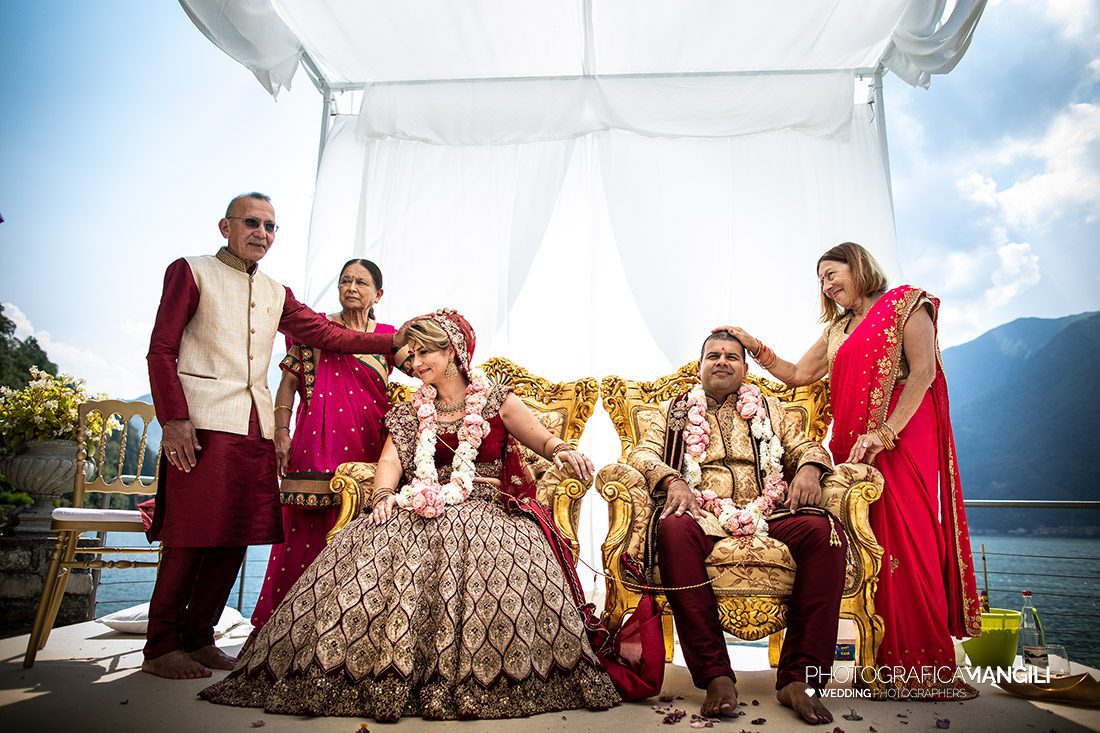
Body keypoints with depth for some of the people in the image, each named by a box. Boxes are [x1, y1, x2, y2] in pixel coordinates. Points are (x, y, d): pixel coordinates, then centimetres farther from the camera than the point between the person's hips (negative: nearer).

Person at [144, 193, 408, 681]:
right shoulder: (191, 272, 7)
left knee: (236, 536, 5)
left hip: (256, 429, 5)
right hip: (203, 423, -5)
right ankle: (161, 649, 9)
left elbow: (326, 333, 12)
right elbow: (161, 351, 0)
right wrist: (173, 418, -12)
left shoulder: (276, 294, 22)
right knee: (190, 536, -5)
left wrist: (394, 341, 1)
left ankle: (198, 639, 18)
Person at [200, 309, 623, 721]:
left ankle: (480, 681, -26)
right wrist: (383, 494, -19)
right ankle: (385, 678, -22)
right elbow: (390, 459, 3)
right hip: (426, 508, 3)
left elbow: (540, 437, -2)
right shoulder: (410, 414, 18)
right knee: (381, 547, -28)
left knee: (507, 560, -35)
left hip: (486, 509, -2)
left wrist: (562, 451, -26)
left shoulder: (496, 400, 8)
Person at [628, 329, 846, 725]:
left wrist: (808, 468, -4)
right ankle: (715, 675, -32)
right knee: (674, 529, -36)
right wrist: (672, 480, -13)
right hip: (702, 514, -2)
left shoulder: (769, 408, 27)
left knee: (824, 529, -28)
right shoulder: (676, 412, 21)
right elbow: (642, 453, 8)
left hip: (769, 514, 2)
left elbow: (806, 447, 21)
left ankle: (798, 677, -25)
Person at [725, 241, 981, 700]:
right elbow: (798, 375, 22)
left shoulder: (905, 303, 5)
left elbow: (923, 371, -7)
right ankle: (890, 665, 4)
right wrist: (754, 347, 12)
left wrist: (884, 433, -17)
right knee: (874, 545, -1)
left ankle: (927, 668, -2)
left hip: (903, 437, -5)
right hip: (855, 446, 5)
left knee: (907, 543, -10)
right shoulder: (837, 330, 24)